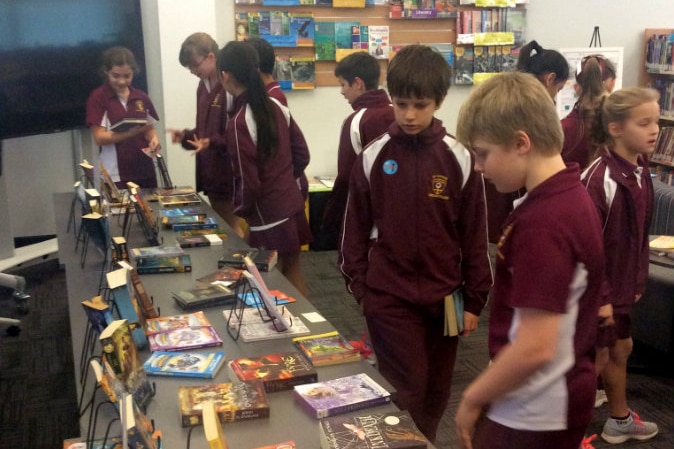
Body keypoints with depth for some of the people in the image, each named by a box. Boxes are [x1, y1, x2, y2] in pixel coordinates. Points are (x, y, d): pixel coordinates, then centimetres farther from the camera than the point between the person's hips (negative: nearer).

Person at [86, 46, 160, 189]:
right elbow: (99, 138, -10)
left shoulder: (141, 97, 8)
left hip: (145, 171, 4)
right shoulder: (97, 98, -5)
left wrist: (154, 139, -6)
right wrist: (130, 132, -24)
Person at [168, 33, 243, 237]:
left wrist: (212, 142, -27)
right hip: (210, 171, 9)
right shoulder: (204, 85, 12)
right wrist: (186, 135, 5)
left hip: (229, 174, -9)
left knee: (231, 229, 3)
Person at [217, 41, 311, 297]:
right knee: (294, 276, 19)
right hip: (293, 205, 7)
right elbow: (302, 153, 12)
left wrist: (240, 214, 0)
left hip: (268, 218, -7)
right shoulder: (277, 107, 3)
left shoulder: (238, 122, -18)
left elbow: (248, 183, -17)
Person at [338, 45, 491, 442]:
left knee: (435, 393, 15)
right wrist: (359, 285, 2)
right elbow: (357, 228, 4)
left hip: (444, 296, 2)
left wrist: (474, 300, 1)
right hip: (389, 296, -1)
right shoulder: (373, 157, -4)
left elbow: (475, 235, 0)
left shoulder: (460, 160, -5)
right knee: (406, 392, -1)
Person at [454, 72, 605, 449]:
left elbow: (535, 347, -28)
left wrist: (473, 398, -13)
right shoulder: (572, 196, 4)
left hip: (534, 414, -9)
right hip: (559, 400, 9)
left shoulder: (542, 221, -26)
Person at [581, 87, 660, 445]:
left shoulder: (640, 171, 1)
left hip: (623, 286, 8)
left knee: (620, 349, 22)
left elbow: (639, 234, 10)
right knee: (596, 358, 6)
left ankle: (619, 421, 43)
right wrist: (598, 296, -21)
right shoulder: (599, 178, -26)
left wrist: (637, 281, 12)